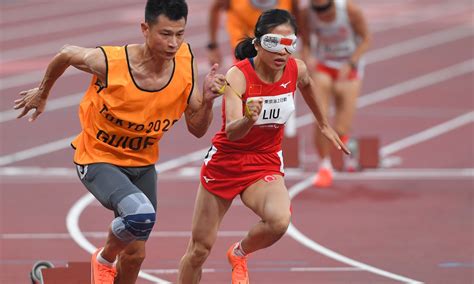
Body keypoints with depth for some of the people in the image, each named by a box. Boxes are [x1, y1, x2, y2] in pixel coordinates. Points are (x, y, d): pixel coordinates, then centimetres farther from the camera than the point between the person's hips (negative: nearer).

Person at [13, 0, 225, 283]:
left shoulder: (186, 61, -17)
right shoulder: (108, 62, -28)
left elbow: (197, 129, -6)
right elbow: (65, 54, -5)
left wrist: (207, 100, -27)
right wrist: (42, 92, 12)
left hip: (142, 163, 5)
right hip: (99, 159, -5)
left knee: (135, 253, 15)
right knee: (141, 214, -33)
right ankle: (104, 259, 0)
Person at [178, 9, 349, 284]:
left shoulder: (296, 70, -11)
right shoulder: (238, 75, -24)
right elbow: (231, 131, -37)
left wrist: (324, 124, 28)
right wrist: (248, 119, -58)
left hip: (267, 164, 2)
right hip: (226, 161, -2)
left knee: (279, 220, -30)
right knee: (200, 248, 4)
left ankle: (239, 254, 3)